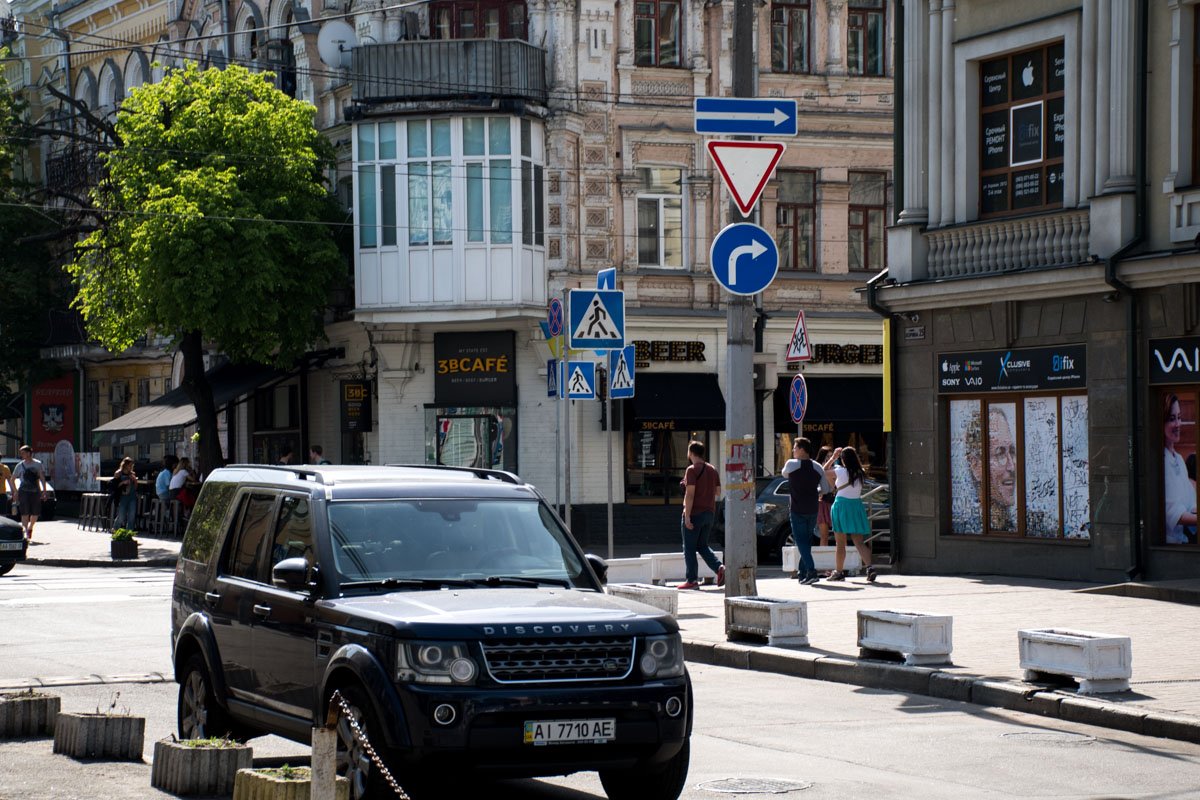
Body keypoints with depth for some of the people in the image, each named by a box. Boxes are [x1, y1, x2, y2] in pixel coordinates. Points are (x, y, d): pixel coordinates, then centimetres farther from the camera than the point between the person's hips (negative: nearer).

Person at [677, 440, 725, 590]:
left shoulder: (692, 470, -14)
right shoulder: (712, 469, 9)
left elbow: (690, 494, -19)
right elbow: (718, 490, 14)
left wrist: (687, 516, -20)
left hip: (695, 513, -7)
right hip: (709, 513, 7)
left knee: (689, 548, 2)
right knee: (702, 545, 16)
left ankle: (692, 580, 2)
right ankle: (719, 568, -4)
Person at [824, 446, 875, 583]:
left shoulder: (840, 471, -10)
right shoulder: (860, 474, 2)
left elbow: (824, 471, 3)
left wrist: (833, 458, 14)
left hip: (841, 505, -4)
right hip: (857, 506, 4)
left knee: (840, 543, 6)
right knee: (859, 542, 3)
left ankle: (839, 572, 13)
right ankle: (869, 567, -15)